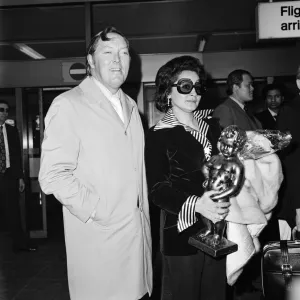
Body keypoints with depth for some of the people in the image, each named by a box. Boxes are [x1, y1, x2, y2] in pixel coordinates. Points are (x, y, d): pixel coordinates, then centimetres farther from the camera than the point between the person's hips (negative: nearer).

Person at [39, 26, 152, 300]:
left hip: (138, 231, 6)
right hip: (99, 236, -6)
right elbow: (53, 175, -16)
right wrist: (99, 211, -18)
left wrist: (144, 213, 10)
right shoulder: (68, 105, -10)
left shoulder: (130, 106, 14)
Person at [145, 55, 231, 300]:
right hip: (182, 234, -5)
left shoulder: (211, 125, 9)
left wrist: (224, 202, -3)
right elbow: (158, 190, -14)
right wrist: (196, 204, -30)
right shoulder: (159, 135, -7)